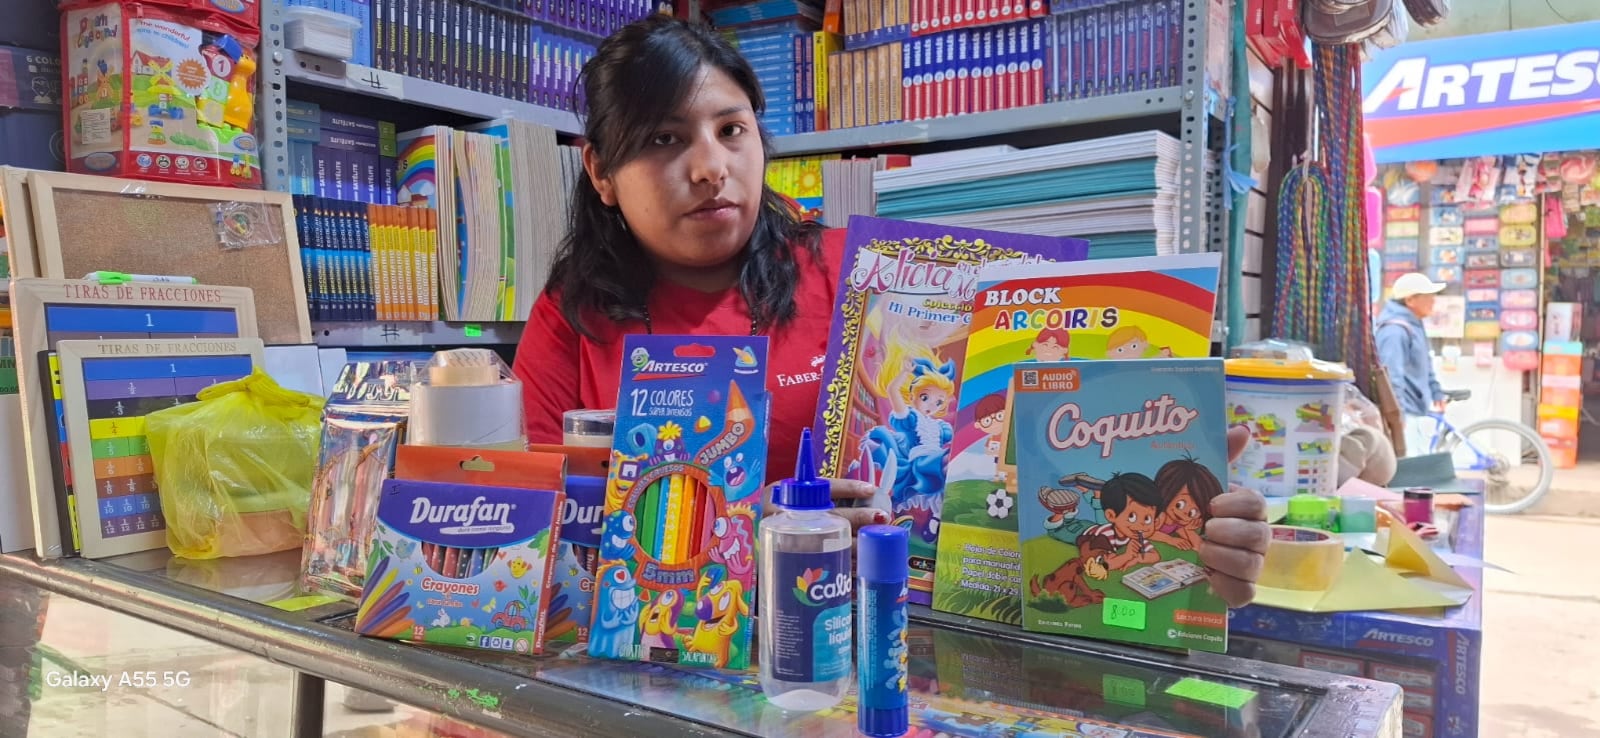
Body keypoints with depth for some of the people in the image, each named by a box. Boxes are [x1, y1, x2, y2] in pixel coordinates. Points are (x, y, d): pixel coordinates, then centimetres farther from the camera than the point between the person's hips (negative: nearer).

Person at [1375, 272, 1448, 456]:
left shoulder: (1415, 325, 14)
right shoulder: (1394, 330, -20)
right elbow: (1392, 374, -26)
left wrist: (1436, 392, 24)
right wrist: (1397, 413, -28)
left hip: (1418, 410, 11)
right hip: (1404, 414, -11)